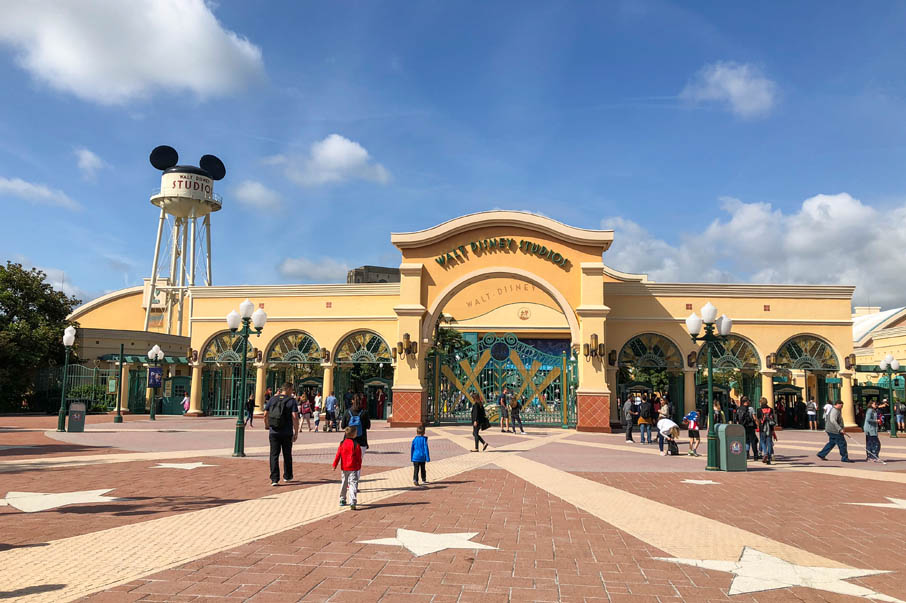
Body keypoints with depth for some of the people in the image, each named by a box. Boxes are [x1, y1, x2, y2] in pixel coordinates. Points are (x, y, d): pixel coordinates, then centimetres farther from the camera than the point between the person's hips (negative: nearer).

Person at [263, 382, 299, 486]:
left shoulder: (272, 399, 5)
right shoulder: (291, 401, -6)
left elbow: (265, 415, 6)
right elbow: (295, 417, -14)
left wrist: (267, 427, 19)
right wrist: (296, 432, -8)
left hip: (273, 432, 2)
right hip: (287, 433, -2)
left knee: (274, 455, 2)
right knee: (287, 455, 15)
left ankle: (274, 479, -6)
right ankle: (287, 476, 28)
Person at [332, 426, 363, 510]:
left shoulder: (342, 444, 0)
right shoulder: (356, 445, -13)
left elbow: (338, 455, 2)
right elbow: (359, 457, -7)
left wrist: (335, 465, 9)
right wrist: (359, 466, 8)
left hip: (344, 468, 5)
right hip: (353, 468, -5)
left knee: (344, 483, 20)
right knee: (353, 484, -5)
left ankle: (342, 500, 31)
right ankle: (352, 502, -17)